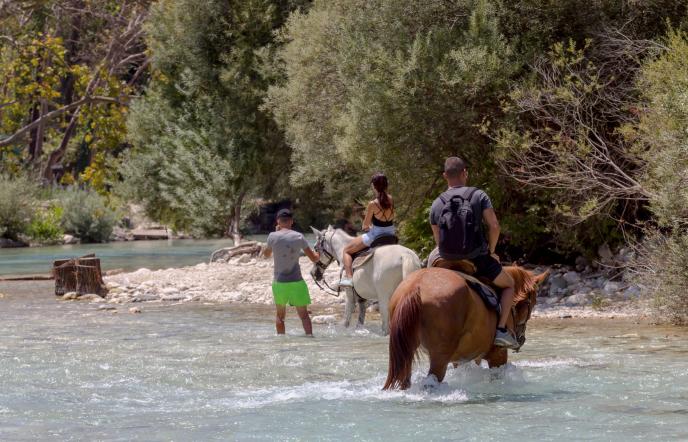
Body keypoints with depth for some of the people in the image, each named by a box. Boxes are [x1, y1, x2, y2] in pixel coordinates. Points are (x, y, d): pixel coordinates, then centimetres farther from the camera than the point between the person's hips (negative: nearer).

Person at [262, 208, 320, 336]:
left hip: (279, 282, 1)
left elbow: (266, 255, 16)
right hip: (296, 282, -1)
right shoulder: (298, 237, -5)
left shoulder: (273, 236, -5)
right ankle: (310, 335, -10)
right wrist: (319, 256, 25)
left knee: (280, 314, 19)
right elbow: (314, 258, 0)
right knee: (303, 315, 4)